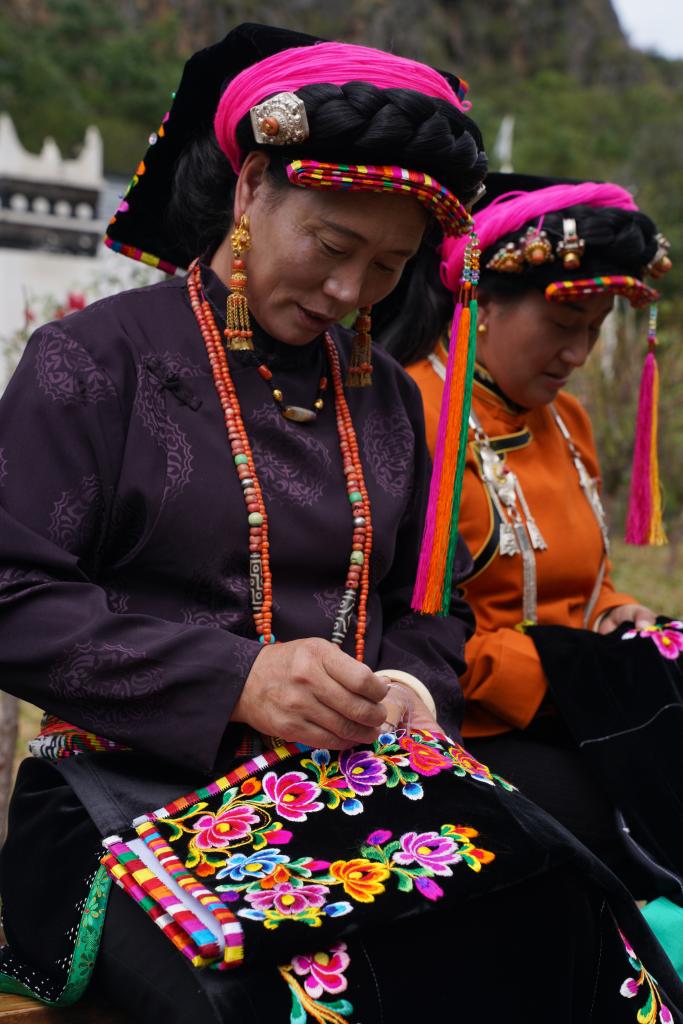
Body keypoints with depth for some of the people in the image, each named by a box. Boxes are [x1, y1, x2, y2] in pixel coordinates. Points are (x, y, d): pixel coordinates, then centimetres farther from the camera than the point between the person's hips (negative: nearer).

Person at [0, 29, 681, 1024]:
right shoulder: (95, 359, -1)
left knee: (556, 918, -23)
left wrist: (413, 688, -1)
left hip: (356, 782, 5)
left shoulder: (388, 398, 17)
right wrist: (233, 679, -17)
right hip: (137, 791, -5)